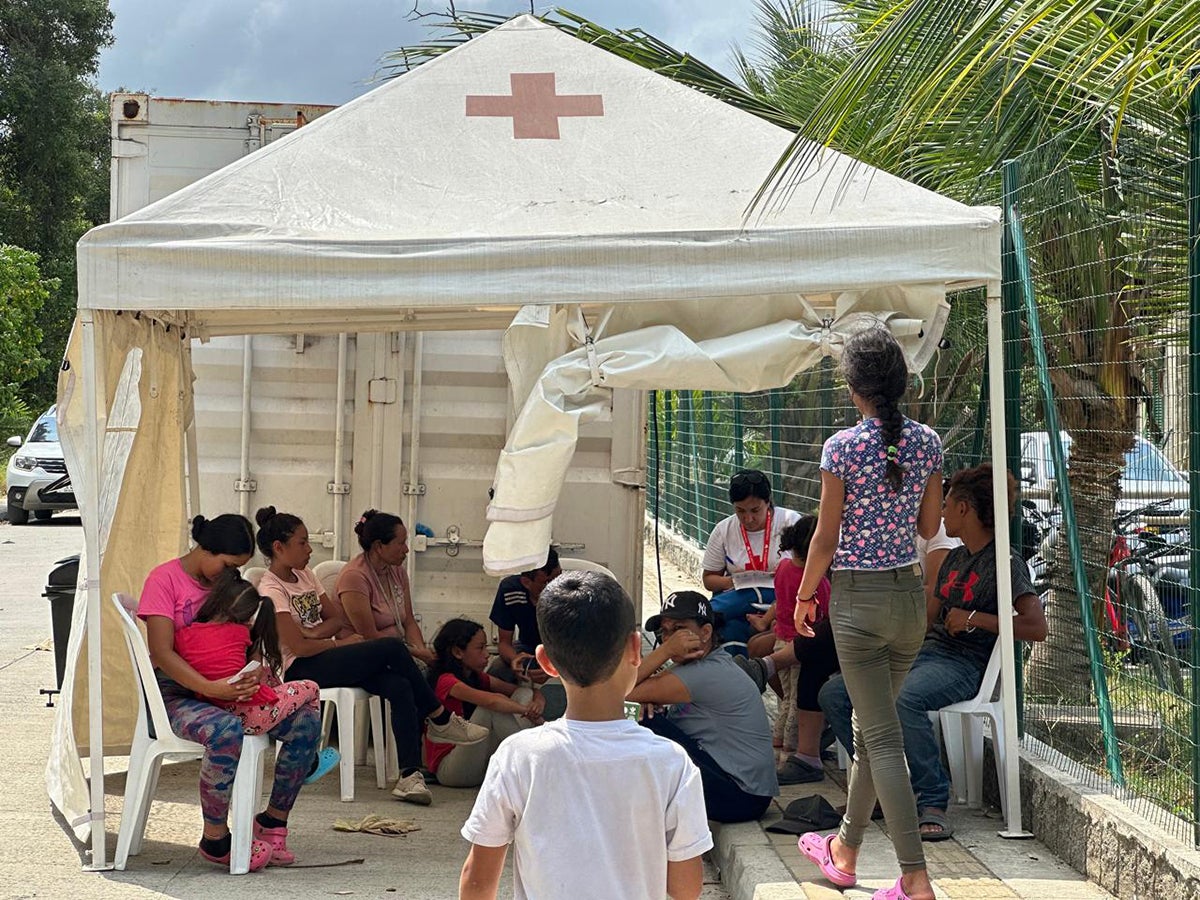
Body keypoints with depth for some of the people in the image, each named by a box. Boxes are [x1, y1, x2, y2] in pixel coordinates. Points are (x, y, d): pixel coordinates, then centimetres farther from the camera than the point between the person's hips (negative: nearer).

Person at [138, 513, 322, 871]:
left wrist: (258, 673, -11)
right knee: (227, 732, -39)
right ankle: (215, 840, -22)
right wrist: (211, 688, -29)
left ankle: (273, 819, -1)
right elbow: (161, 653, -17)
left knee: (306, 721, -14)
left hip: (229, 689, 7)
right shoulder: (165, 579, -7)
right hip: (175, 693, -7)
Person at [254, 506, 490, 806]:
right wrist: (342, 643, -7)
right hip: (300, 669, -8)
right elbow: (298, 646, -19)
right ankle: (441, 719, -4)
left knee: (399, 686, -19)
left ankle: (410, 775, -23)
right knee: (393, 648, -21)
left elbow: (335, 619, 12)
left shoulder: (304, 575, 15)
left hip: (326, 657, 8)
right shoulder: (271, 590, -11)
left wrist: (314, 632, -10)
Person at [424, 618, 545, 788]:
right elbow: (492, 701, -32)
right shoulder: (445, 681, -14)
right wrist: (529, 711, -26)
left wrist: (538, 702, -15)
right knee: (492, 708, -28)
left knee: (525, 694, -3)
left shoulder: (478, 679, 12)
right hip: (448, 769, -8)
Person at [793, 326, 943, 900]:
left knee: (883, 738, -3)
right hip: (911, 592, 6)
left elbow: (826, 537, -10)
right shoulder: (927, 442, 0)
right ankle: (845, 850, 33)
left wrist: (804, 596, 3)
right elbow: (930, 526, 9)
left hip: (858, 597, -5)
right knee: (869, 727, 19)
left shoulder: (843, 447, -14)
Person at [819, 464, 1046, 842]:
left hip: (963, 665, -9)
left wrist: (974, 619, -14)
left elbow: (1036, 627, -16)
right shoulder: (954, 558, 21)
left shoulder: (1005, 562, -6)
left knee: (904, 699, -40)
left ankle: (933, 803, -27)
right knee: (834, 694, -6)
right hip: (924, 653, 9)